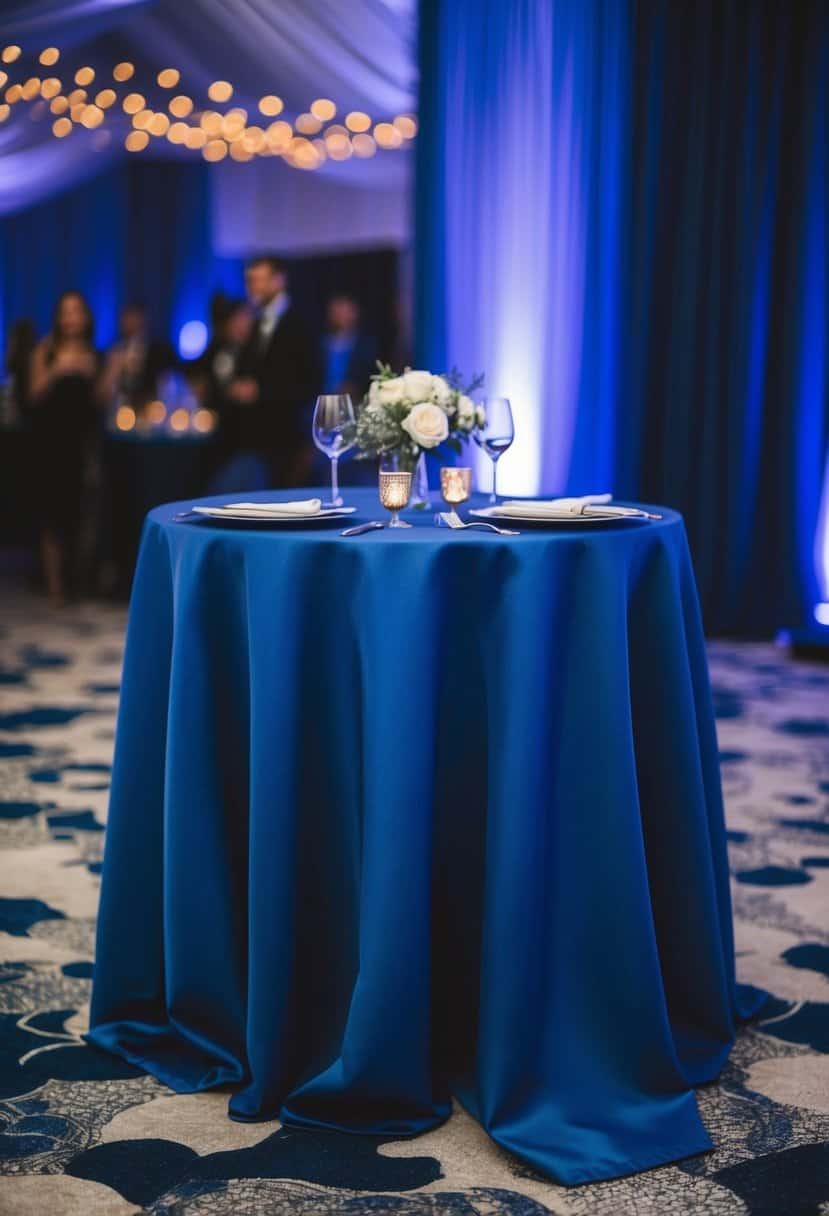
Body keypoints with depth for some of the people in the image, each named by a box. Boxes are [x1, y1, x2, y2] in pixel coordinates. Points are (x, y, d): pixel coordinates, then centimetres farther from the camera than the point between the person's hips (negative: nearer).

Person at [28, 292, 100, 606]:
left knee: (78, 510, -2)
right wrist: (57, 369, -18)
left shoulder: (92, 355, 9)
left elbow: (99, 399, 11)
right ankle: (54, 584, -5)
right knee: (52, 510, -6)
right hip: (50, 439, -2)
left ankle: (74, 578, 9)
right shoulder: (46, 350, 2)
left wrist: (91, 375, -5)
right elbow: (34, 394, -6)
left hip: (81, 440, 2)